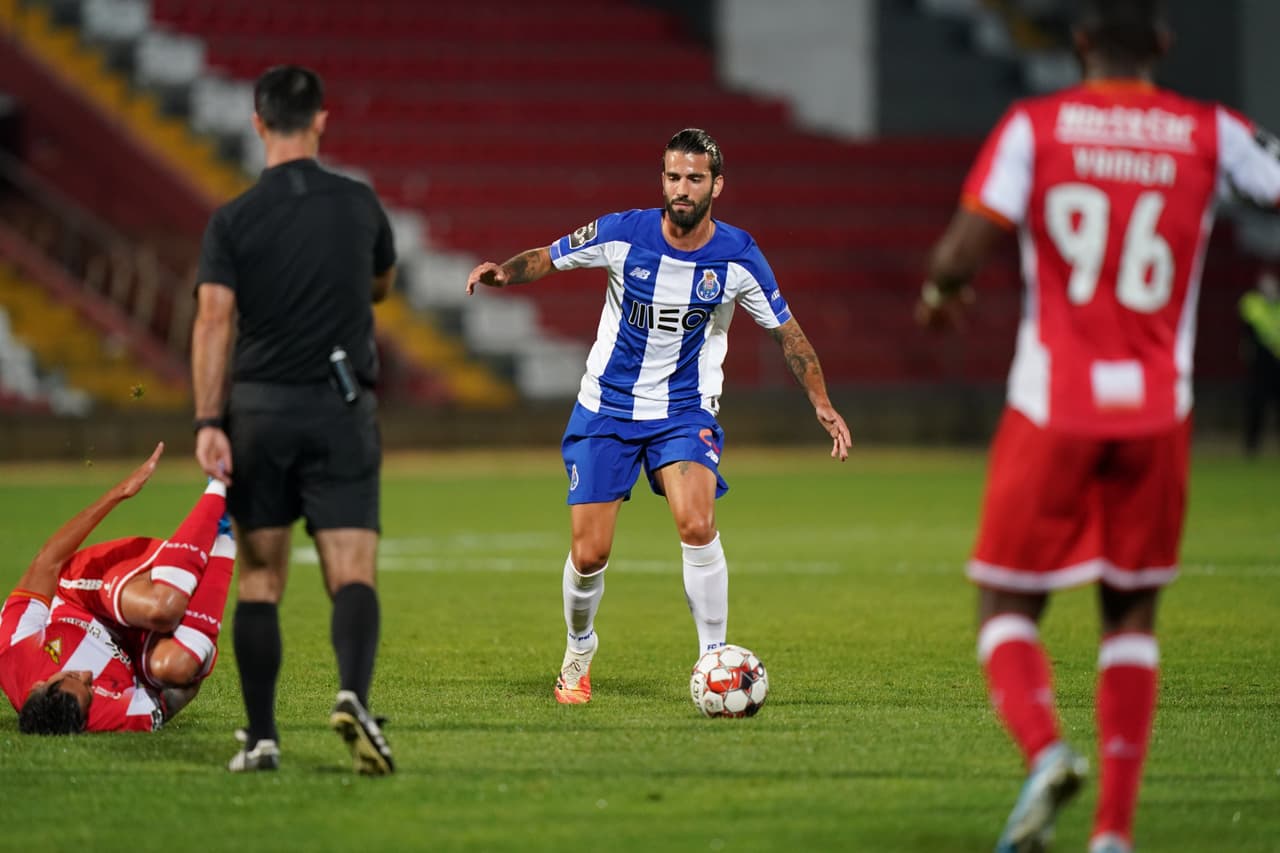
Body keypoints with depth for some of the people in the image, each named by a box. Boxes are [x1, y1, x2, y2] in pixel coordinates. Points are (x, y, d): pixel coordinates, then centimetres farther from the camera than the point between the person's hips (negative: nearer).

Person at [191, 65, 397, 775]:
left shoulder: (232, 221, -3)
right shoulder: (359, 205, 3)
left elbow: (214, 321, -13)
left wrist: (207, 422, -16)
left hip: (258, 410, 0)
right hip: (342, 410, 0)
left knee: (259, 580, 11)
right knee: (353, 576, -5)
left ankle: (261, 737, 9)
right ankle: (354, 693, -32)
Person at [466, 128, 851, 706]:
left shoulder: (738, 257, -10)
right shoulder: (622, 234, -11)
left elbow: (786, 332, 2)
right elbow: (547, 258, 1)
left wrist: (822, 404, -7)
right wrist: (504, 272, -21)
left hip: (685, 413, 0)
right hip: (606, 408, 0)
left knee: (696, 526, -26)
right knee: (589, 554, -2)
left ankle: (714, 659, -11)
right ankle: (579, 650, 29)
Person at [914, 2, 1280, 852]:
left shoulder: (1034, 127, -2)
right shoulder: (1210, 134, 2)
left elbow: (965, 249, -11)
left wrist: (941, 288, 11)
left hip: (1053, 409, -1)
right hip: (1157, 413, 2)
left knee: (1008, 603, 10)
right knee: (1132, 613, 16)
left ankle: (1044, 750, -20)